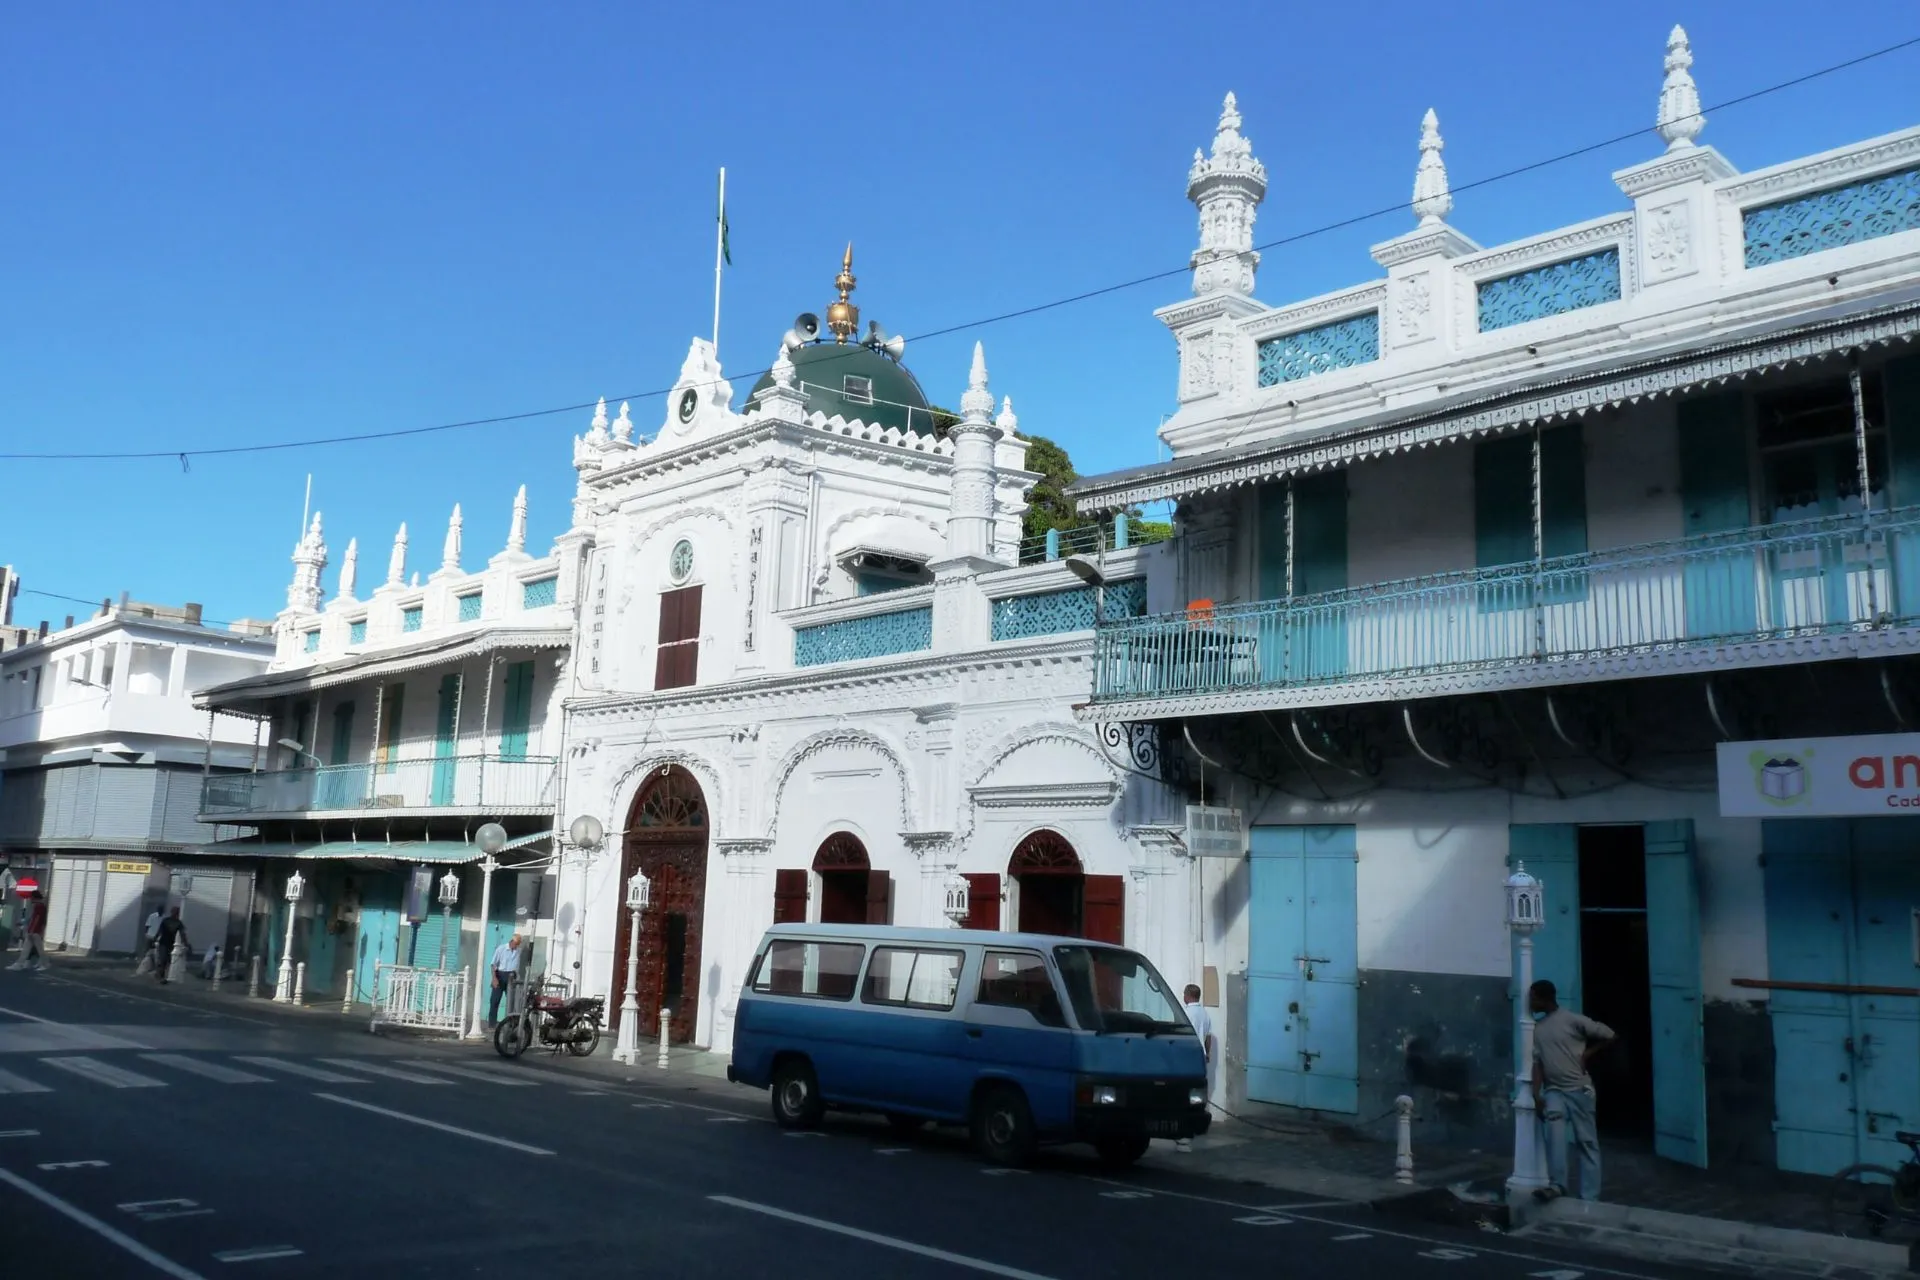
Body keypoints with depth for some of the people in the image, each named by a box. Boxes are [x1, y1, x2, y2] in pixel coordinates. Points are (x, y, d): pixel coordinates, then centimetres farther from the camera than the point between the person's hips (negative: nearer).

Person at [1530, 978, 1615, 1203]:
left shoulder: (1572, 1020, -9)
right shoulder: (1538, 1026, 10)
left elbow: (1608, 1035, -5)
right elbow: (1537, 1062, 8)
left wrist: (1586, 1055, -6)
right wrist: (1536, 1094, -1)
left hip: (1579, 1089, -3)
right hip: (1554, 1090, 4)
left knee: (1586, 1141, 1)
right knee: (1554, 1122, -25)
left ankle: (1589, 1197, 6)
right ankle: (1557, 1184, -28)